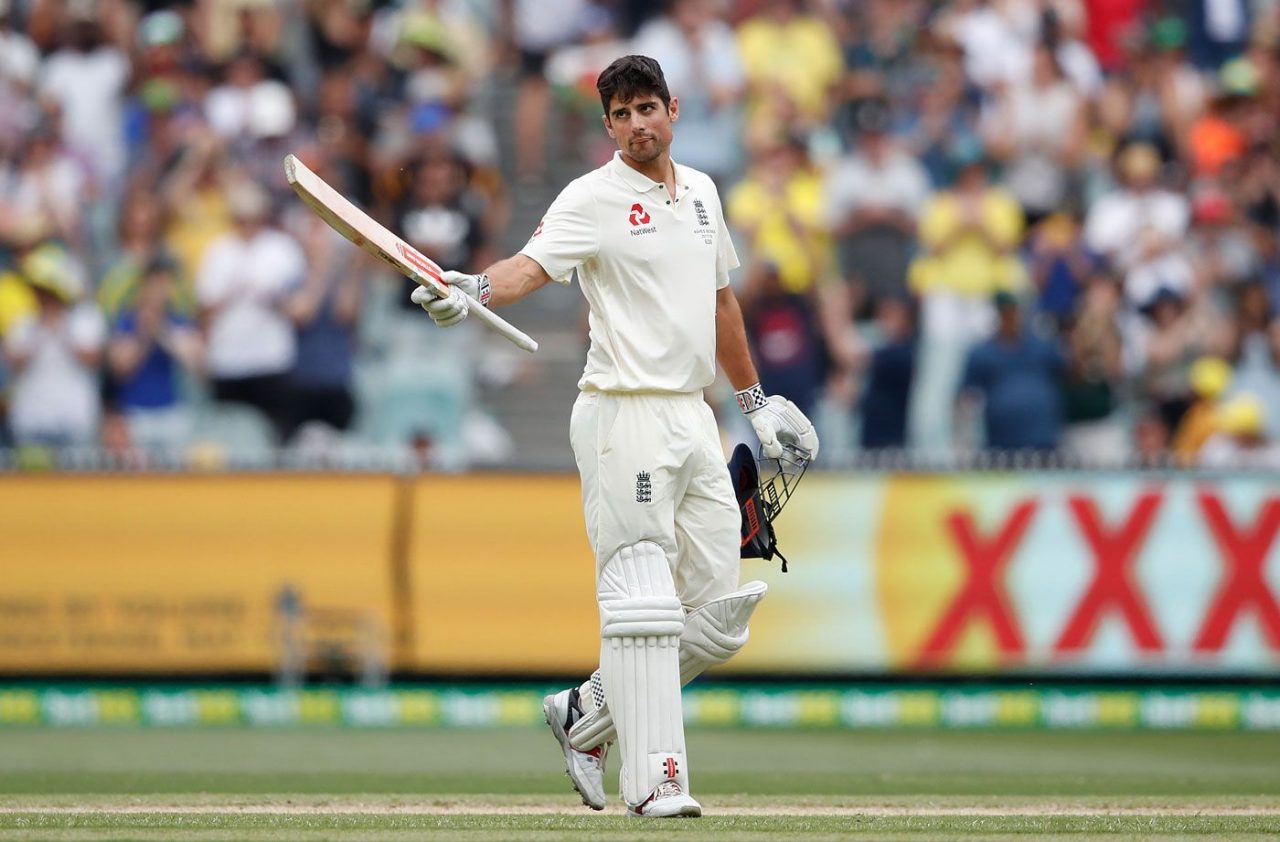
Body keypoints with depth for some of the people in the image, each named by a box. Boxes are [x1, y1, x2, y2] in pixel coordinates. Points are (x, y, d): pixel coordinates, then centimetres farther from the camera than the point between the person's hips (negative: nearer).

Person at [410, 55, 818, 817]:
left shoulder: (700, 192, 15)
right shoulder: (594, 199, -6)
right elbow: (534, 263, -23)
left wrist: (756, 400, 28)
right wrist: (475, 293, -44)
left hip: (695, 419, 7)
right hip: (625, 418, -7)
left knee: (718, 619, 7)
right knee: (642, 602, -10)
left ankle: (586, 716, 22)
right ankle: (656, 778, -10)